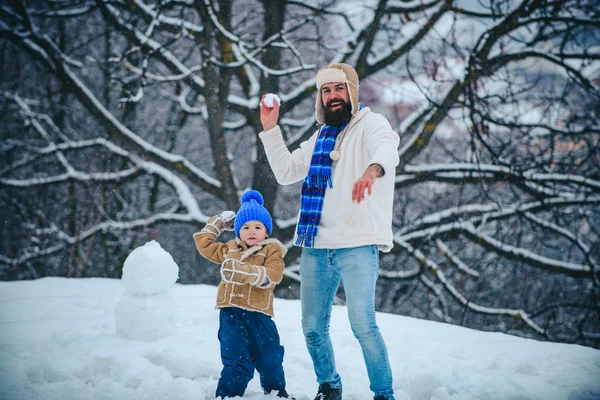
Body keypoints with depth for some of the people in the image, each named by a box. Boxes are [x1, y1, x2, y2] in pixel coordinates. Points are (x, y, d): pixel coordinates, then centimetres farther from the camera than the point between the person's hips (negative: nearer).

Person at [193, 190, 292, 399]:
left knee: (270, 358, 10)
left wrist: (242, 271, -24)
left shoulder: (272, 251, 3)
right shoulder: (230, 249, 16)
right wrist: (219, 222, 25)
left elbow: (271, 275, -15)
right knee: (237, 360, -6)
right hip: (231, 313, 1)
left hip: (258, 313, -1)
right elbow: (204, 243, 27)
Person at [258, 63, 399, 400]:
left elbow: (387, 147, -24)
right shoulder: (320, 138, 22)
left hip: (357, 245, -7)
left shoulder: (371, 124, -1)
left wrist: (373, 169, -48)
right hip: (316, 247, 7)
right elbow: (286, 172, 24)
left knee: (363, 324, -16)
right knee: (313, 327, 10)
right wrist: (270, 128, 15)